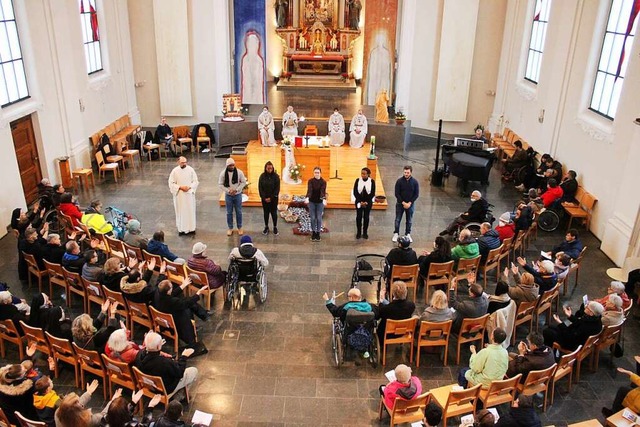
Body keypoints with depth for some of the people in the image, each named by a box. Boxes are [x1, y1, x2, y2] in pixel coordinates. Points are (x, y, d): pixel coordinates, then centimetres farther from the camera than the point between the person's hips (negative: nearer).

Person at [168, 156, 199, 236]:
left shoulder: (190, 169, -5)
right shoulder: (174, 171, -7)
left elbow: (195, 181, 0)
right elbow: (171, 183, -5)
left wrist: (189, 187, -17)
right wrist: (180, 187, -18)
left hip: (189, 194, 1)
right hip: (179, 195, -1)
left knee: (190, 211, 9)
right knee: (181, 212, 6)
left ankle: (191, 228, 21)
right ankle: (181, 229, 16)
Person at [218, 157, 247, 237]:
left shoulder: (239, 172, -10)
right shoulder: (223, 173, -10)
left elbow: (243, 182, -4)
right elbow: (220, 185, -7)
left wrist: (236, 189, -15)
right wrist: (228, 191, -17)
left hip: (238, 195, 0)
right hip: (228, 195, 0)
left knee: (239, 212, 9)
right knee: (229, 212, 10)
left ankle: (239, 228, 23)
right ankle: (230, 228, 23)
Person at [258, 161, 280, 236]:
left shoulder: (276, 176, -8)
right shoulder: (262, 176, -4)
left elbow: (277, 188, -8)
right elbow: (260, 188, -3)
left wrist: (271, 198, -12)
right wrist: (264, 198, -11)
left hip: (273, 198, -1)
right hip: (264, 198, 2)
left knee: (274, 213, 5)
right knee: (266, 213, 10)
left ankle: (275, 227, 16)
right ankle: (266, 227, 21)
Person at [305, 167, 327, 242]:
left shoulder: (323, 182, -8)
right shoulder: (310, 181, -6)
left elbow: (323, 191, -23)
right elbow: (309, 190, -21)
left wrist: (324, 199, -41)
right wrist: (307, 198, -39)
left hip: (320, 202, 0)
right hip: (312, 202, 1)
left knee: (319, 218, 3)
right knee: (313, 218, 4)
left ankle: (318, 233, 14)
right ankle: (313, 233, 16)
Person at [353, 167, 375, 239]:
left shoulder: (372, 181, -6)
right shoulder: (357, 180, -6)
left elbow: (372, 193, -5)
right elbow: (355, 192, -4)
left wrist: (366, 202, -13)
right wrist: (360, 202, -12)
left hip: (368, 202, 0)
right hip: (359, 202, 0)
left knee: (366, 217, 4)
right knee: (359, 217, 3)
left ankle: (365, 233, 15)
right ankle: (358, 233, 13)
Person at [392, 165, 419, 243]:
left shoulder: (415, 182, -8)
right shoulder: (399, 181, -10)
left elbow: (416, 194, -5)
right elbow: (397, 193, -9)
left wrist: (409, 203, -12)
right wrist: (403, 203, -14)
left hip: (410, 204, 1)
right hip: (400, 203, -1)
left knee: (409, 220, 11)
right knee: (397, 219, 6)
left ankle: (408, 234, 25)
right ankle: (396, 234, 19)